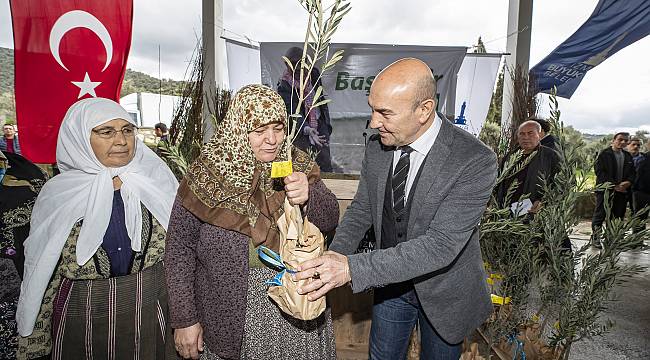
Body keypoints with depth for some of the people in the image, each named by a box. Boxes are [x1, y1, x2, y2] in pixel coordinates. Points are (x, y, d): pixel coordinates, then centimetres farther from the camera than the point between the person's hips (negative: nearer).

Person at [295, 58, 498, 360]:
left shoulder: (475, 161, -29)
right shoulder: (377, 146, -11)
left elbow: (441, 245, -34)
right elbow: (362, 208, -1)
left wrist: (352, 268, -39)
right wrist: (335, 256, -19)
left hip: (443, 291, -3)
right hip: (390, 283, 4)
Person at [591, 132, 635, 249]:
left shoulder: (628, 156, 15)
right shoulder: (604, 154, -5)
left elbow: (632, 173, 17)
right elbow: (599, 172, -12)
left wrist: (628, 182, -6)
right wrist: (614, 185, -17)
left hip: (622, 191, 6)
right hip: (605, 190, -6)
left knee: (618, 216, 8)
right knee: (600, 215, -3)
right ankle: (595, 239, 5)